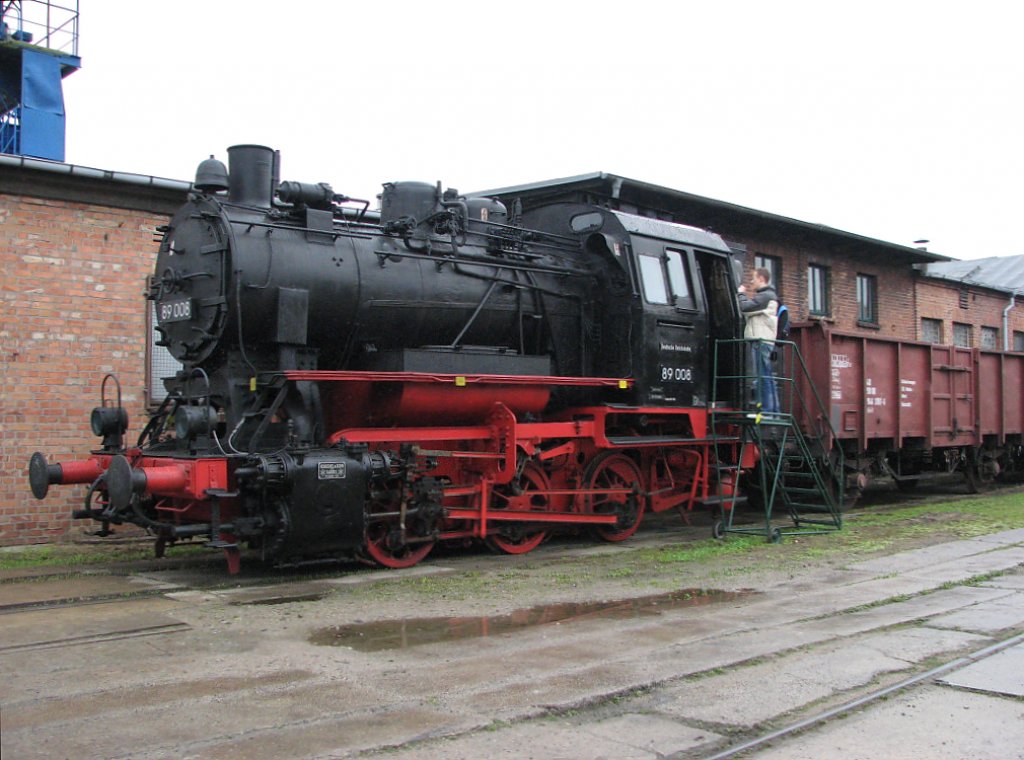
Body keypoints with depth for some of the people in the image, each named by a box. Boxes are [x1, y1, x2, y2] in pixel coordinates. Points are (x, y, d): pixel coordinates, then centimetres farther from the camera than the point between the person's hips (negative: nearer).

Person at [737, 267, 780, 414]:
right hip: (766, 341, 10)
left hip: (760, 341, -10)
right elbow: (751, 311, 19)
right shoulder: (769, 296, 23)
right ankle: (774, 410, 13)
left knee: (762, 377, -11)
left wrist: (741, 294, -2)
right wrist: (747, 296, 12)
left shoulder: (765, 296, -10)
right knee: (768, 378, 11)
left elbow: (744, 307, -18)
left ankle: (766, 410, -13)